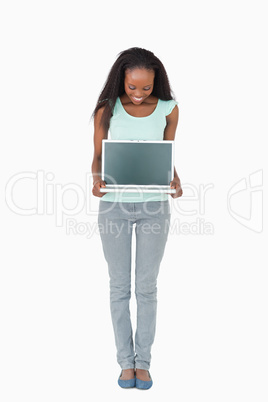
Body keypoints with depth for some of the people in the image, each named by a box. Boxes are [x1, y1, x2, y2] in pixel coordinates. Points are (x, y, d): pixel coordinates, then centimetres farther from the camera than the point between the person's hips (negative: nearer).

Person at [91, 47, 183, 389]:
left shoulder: (168, 109, 0)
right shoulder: (107, 108, -2)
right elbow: (98, 156, 3)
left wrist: (175, 181, -15)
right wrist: (97, 180, -18)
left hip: (155, 204, 0)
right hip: (114, 204, 0)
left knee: (147, 286, 7)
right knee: (119, 286, 7)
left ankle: (143, 360, 22)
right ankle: (125, 360, 21)